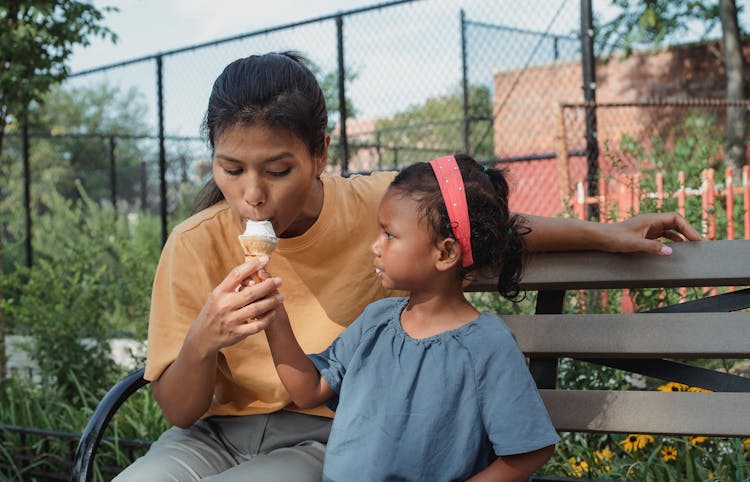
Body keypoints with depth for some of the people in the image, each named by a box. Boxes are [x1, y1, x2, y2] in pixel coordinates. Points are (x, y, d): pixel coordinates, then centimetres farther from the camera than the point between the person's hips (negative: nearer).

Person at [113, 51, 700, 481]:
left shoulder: (382, 205, -8)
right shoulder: (195, 245, -9)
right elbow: (177, 411, -7)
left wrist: (602, 234, 3)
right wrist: (203, 340, -28)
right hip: (214, 432, 1)